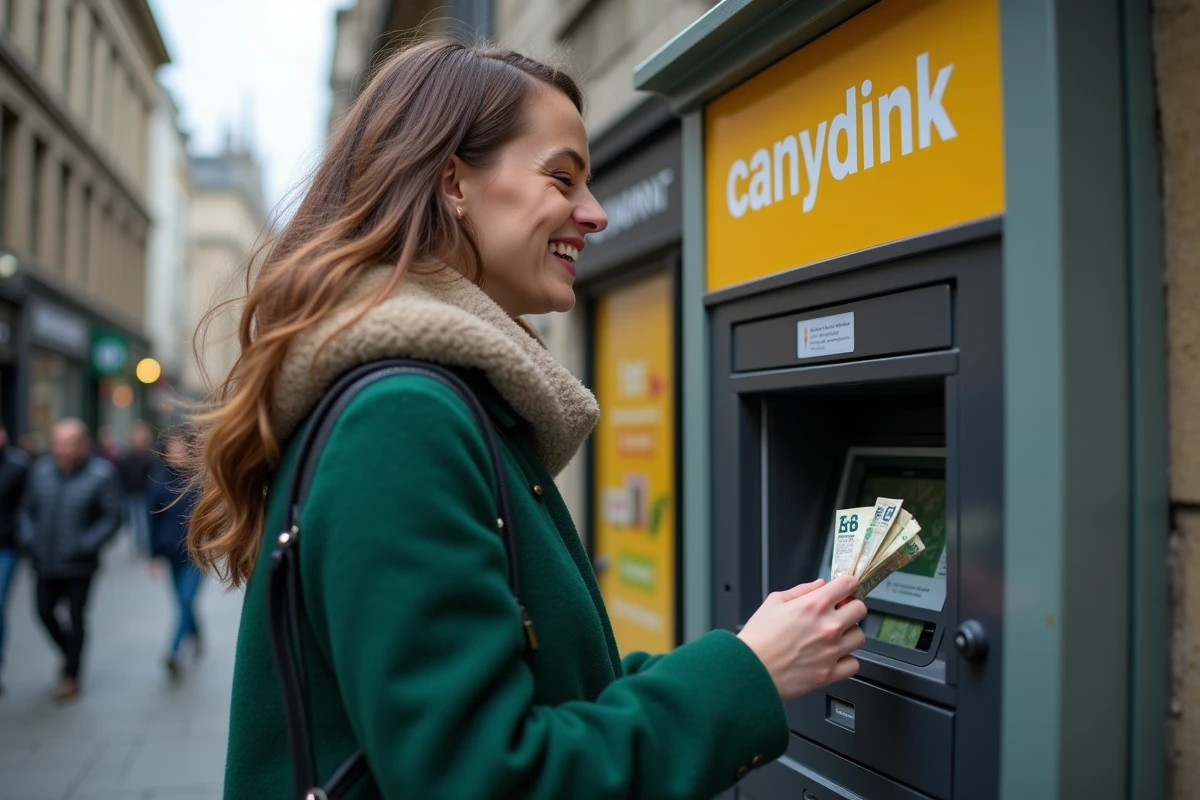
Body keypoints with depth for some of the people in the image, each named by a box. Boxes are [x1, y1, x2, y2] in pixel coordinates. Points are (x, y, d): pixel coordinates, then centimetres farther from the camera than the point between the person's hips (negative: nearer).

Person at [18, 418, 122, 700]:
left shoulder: (101, 474, -11)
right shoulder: (41, 469, 1)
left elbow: (112, 517, -11)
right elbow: (27, 509, 10)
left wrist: (86, 545, -19)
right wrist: (29, 540, -3)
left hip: (79, 565, -4)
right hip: (46, 563, 4)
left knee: (76, 618, 5)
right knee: (45, 612, 12)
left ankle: (71, 676, 21)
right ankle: (70, 654, 39)